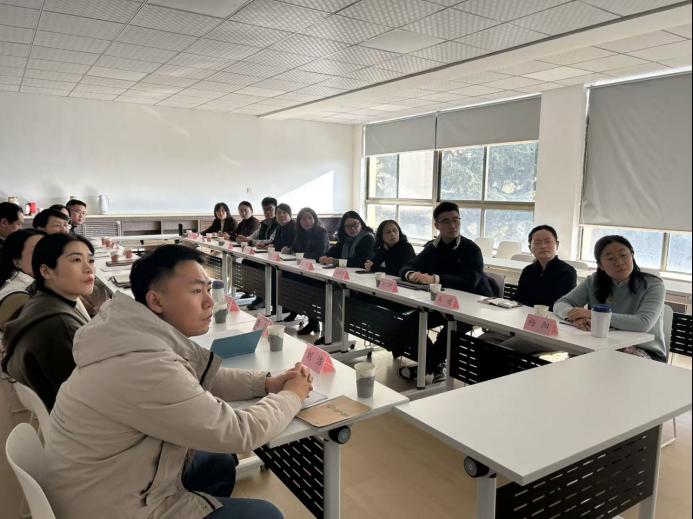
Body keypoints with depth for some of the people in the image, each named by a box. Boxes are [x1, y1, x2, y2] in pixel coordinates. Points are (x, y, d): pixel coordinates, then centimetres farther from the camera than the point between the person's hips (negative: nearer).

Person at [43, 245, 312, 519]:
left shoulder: (145, 333, -6)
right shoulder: (146, 366, -33)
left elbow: (198, 378, 8)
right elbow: (238, 433, -26)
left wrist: (266, 383, -4)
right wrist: (291, 396, -9)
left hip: (111, 479, 8)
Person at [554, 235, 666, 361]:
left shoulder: (653, 285, -10)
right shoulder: (594, 282, 2)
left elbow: (643, 324, -27)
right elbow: (560, 304, 0)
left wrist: (593, 314, -27)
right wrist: (576, 316, -25)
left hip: (647, 353, -3)